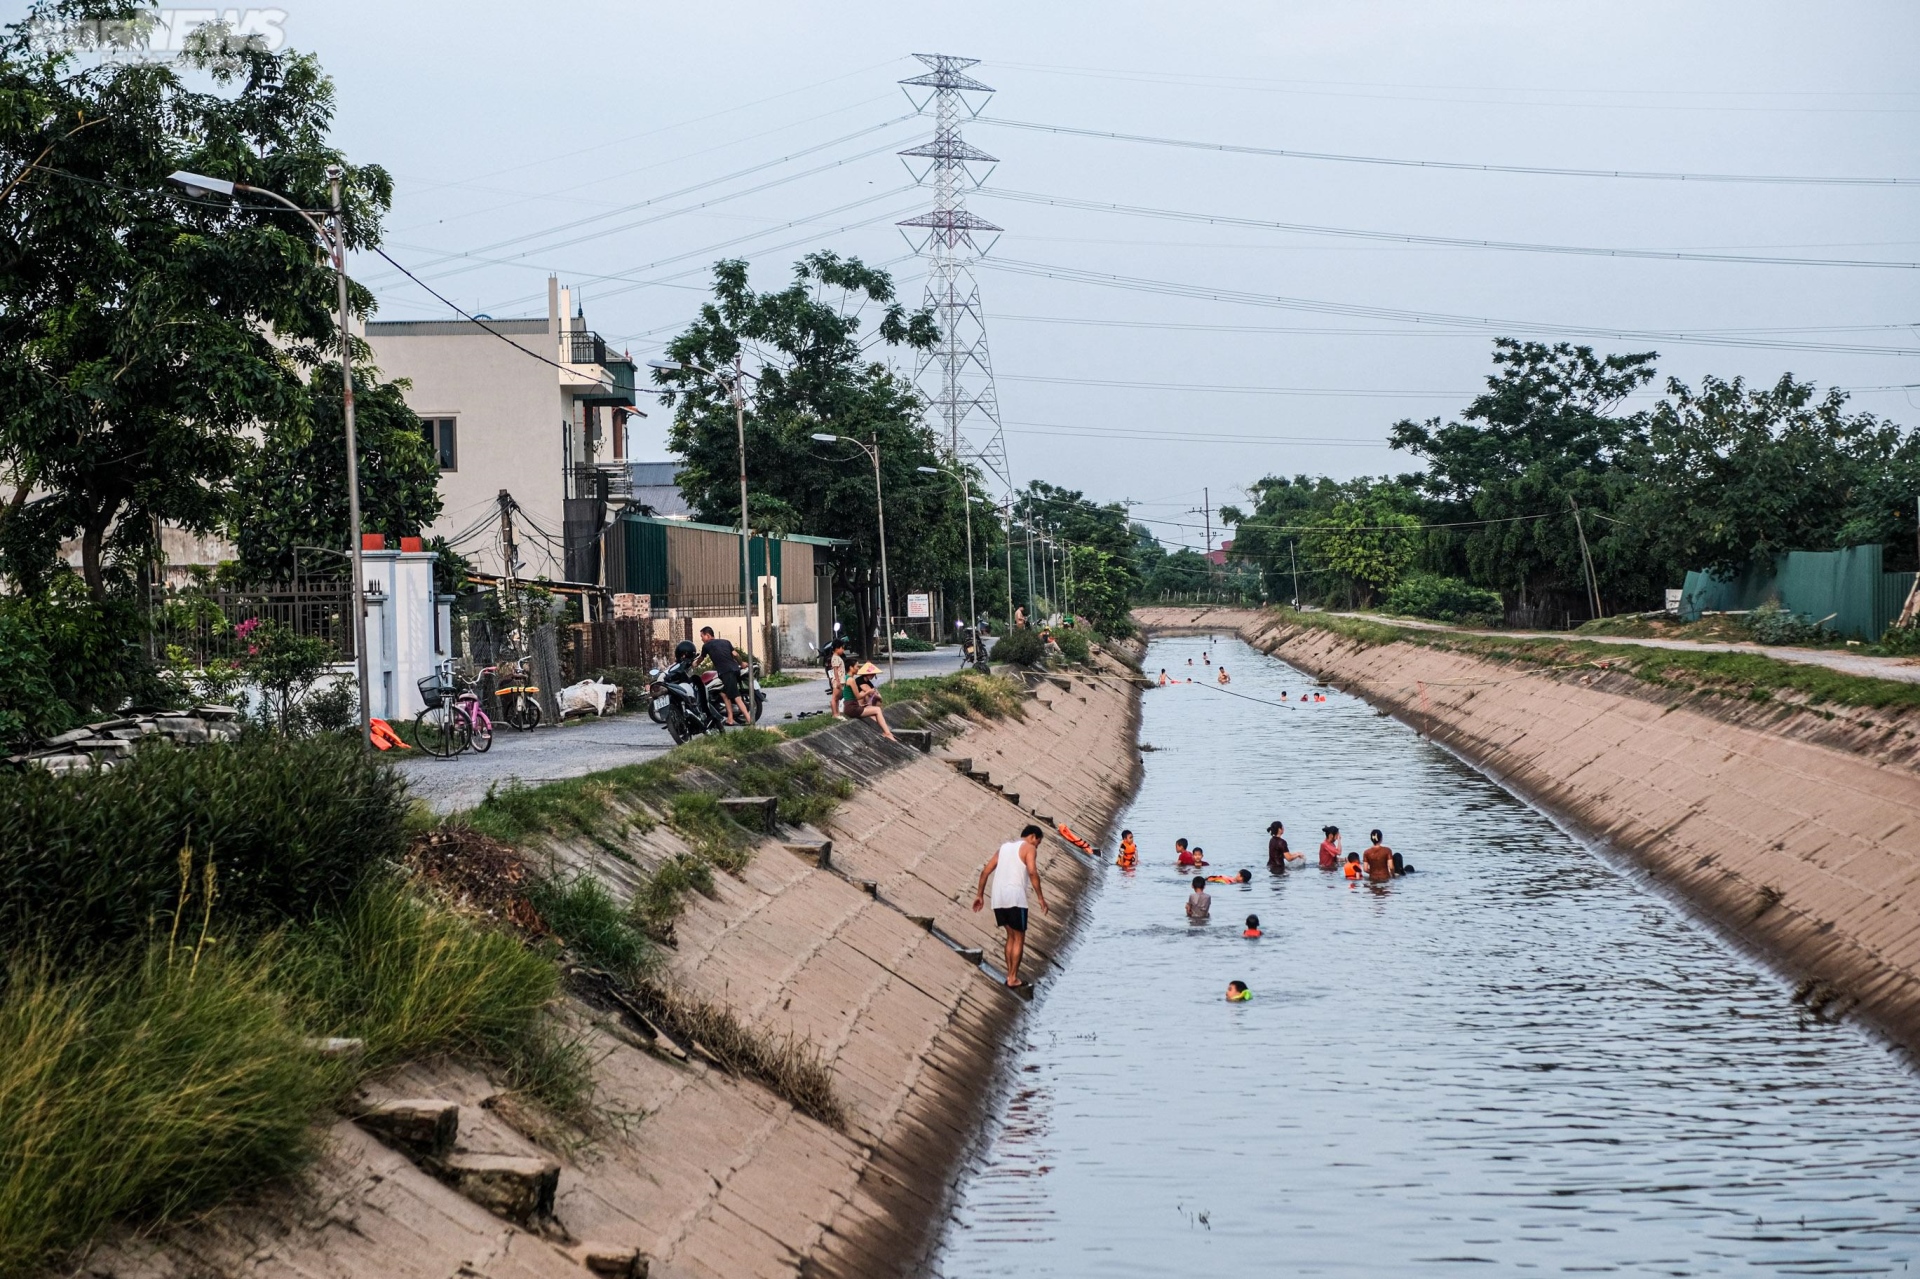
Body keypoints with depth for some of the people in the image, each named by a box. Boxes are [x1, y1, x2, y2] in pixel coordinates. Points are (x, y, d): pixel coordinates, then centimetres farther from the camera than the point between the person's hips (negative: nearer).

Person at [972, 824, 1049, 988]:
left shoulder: (1005, 846, 23)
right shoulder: (1029, 848, 3)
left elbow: (985, 871, 19)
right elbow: (1032, 872, -14)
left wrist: (979, 895, 23)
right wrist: (1040, 898, -13)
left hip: (998, 898, 6)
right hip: (1015, 897, -6)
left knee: (1011, 936, 19)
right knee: (1019, 938, 4)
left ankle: (1010, 975, 16)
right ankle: (1013, 978, 2)